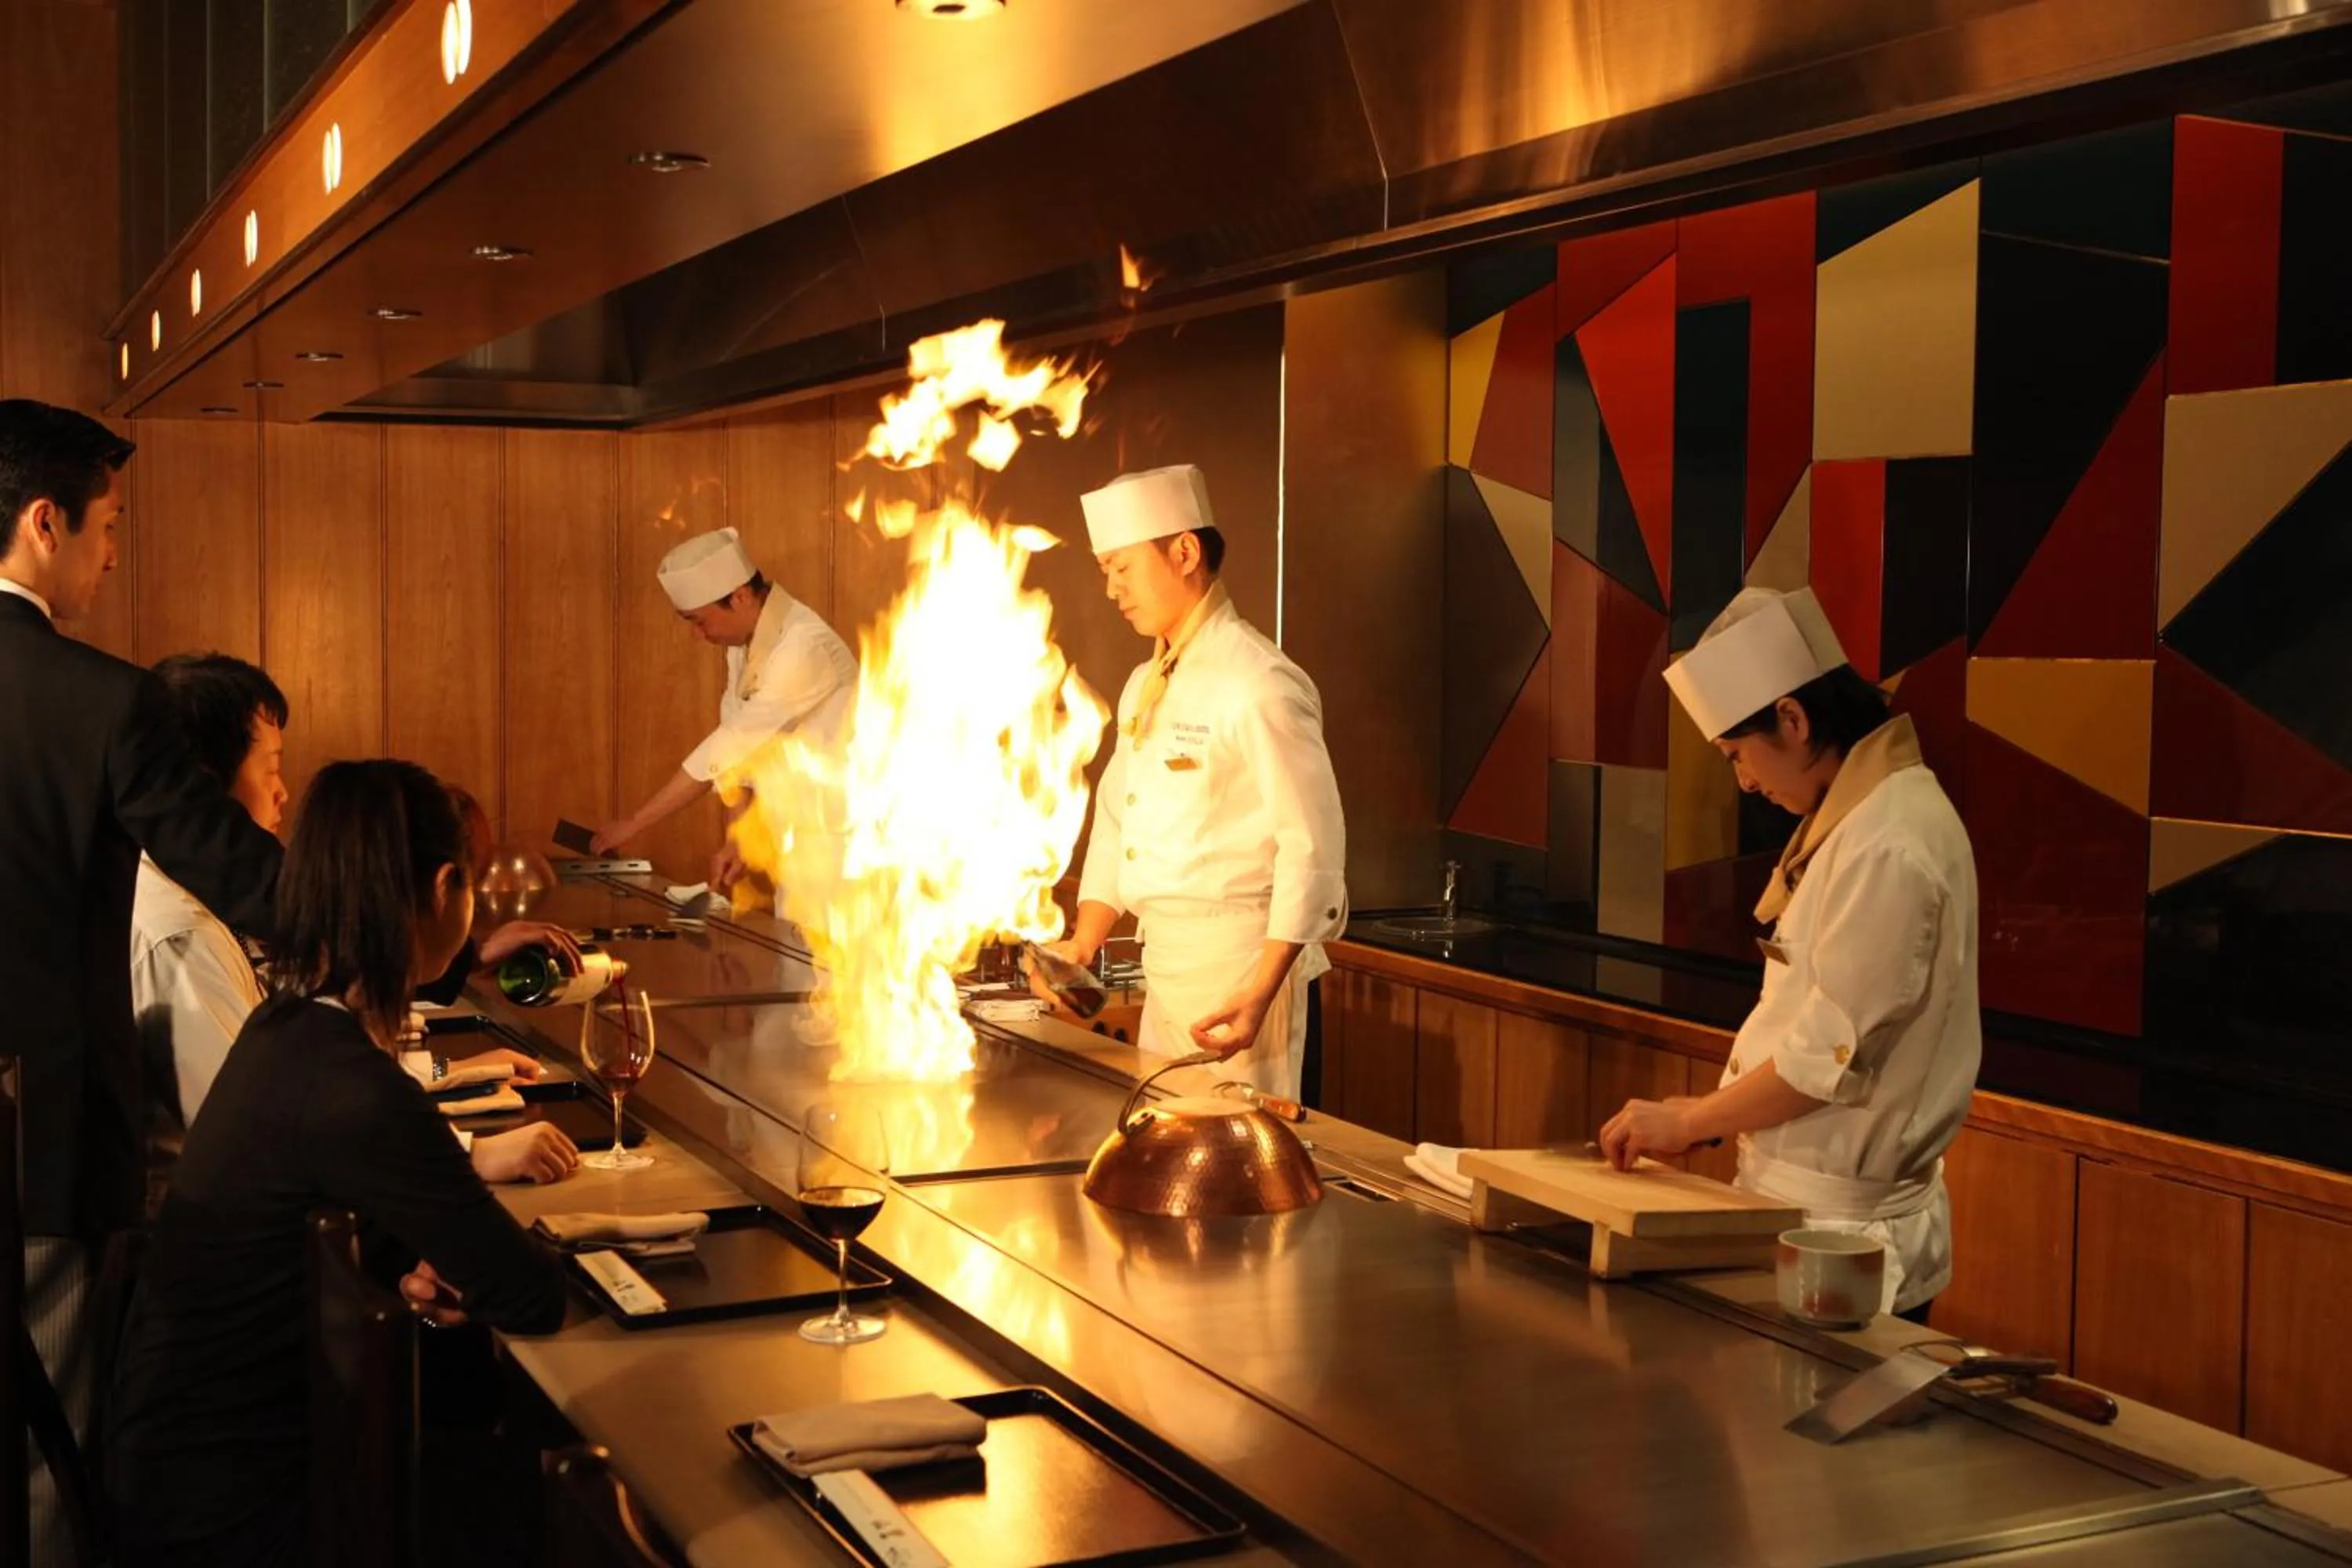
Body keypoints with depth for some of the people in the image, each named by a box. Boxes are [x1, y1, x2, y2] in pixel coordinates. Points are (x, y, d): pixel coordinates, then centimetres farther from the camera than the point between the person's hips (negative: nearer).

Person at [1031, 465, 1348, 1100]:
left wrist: (1260, 995, -22)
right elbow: (1115, 824, 20)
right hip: (1164, 971, 8)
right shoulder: (1145, 687, 13)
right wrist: (1083, 944, 9)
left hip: (1240, 969, -8)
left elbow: (1312, 850, -19)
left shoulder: (1259, 684, -15)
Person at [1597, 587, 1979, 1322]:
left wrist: (1687, 1122, -10)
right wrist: (1714, 1111, 9)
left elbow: (1832, 1055, -21)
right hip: (1808, 1206, 9)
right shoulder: (1858, 815, 10)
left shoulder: (1891, 846, -21)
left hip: (1841, 1234, -9)